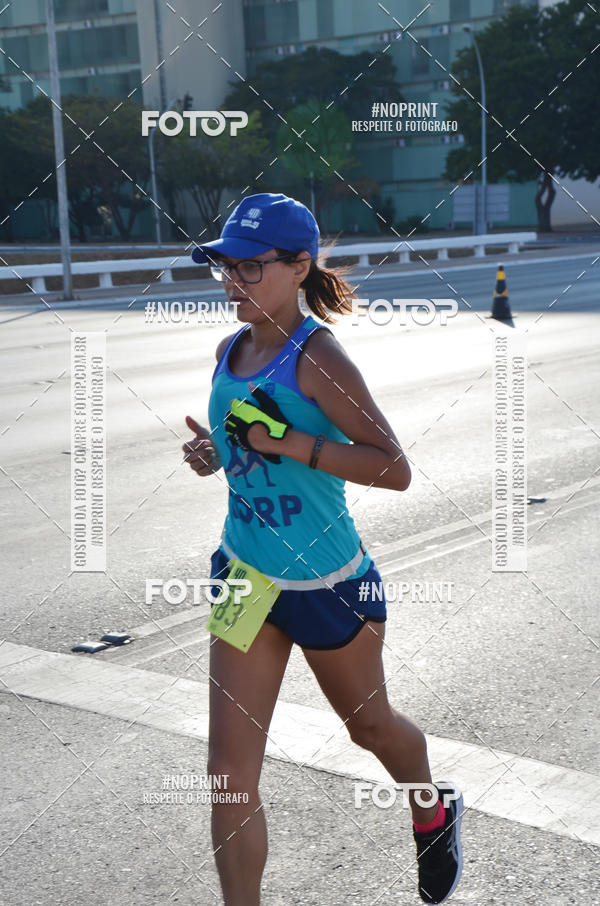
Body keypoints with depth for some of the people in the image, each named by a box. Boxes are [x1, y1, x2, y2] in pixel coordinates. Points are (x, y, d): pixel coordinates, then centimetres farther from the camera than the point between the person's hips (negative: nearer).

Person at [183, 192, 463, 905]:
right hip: (245, 572, 6)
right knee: (230, 766, 0)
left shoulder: (315, 357, -20)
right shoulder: (232, 350, 2)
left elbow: (394, 469, -23)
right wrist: (215, 450, -2)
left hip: (326, 580, -5)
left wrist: (288, 441, -30)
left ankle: (434, 815, 53)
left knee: (367, 722, 21)